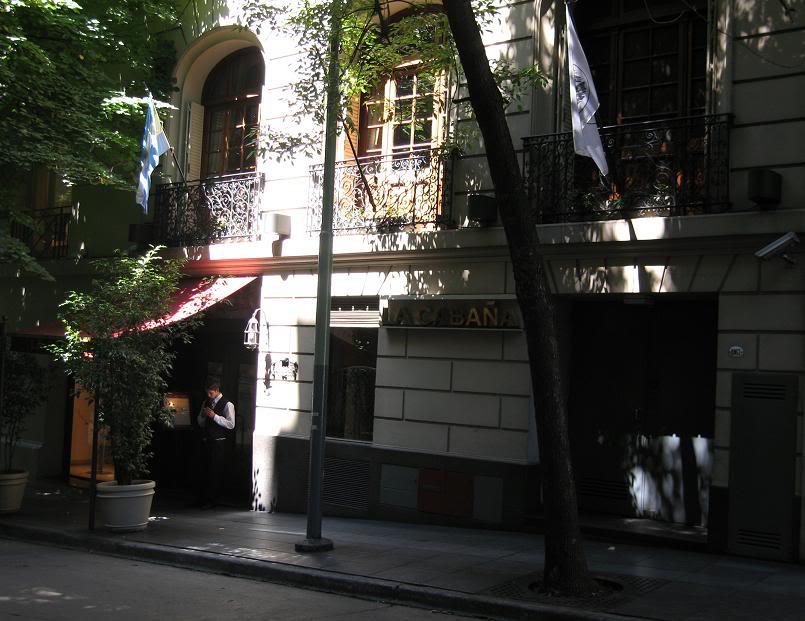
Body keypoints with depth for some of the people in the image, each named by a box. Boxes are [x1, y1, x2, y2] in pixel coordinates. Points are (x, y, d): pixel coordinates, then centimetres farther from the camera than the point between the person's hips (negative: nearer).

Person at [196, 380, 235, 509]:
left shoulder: (227, 405, -6)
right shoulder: (206, 403, 15)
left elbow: (231, 424, -15)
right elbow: (200, 422, 21)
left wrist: (214, 416, -19)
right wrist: (203, 415, -1)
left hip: (219, 443, -6)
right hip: (206, 441, 6)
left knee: (215, 472, -3)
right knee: (204, 470, 10)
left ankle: (213, 500, 5)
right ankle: (204, 498, 19)